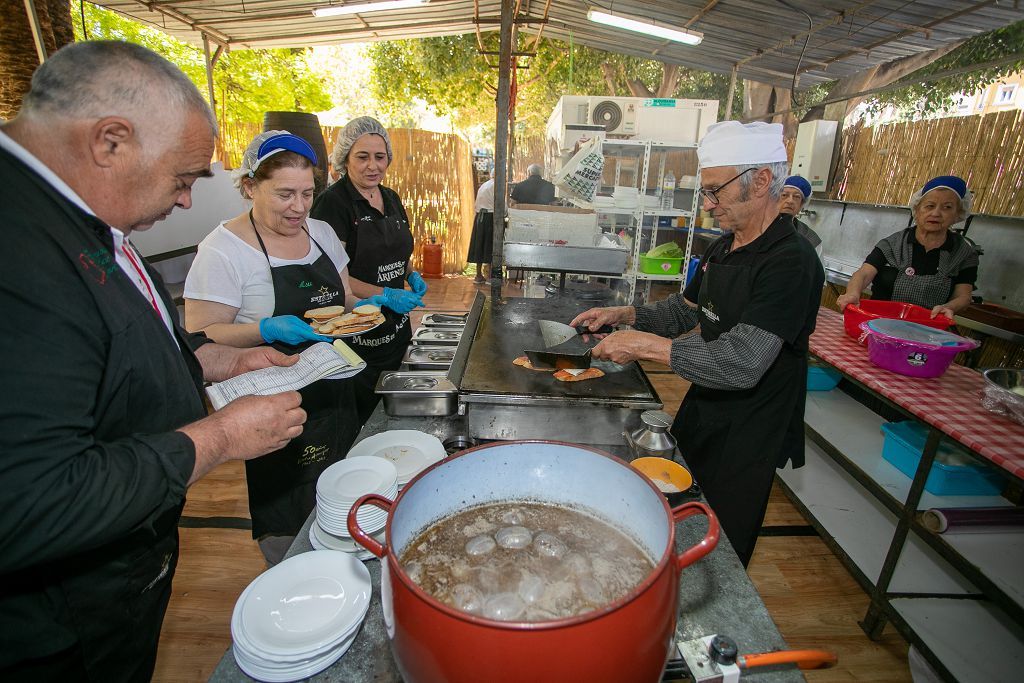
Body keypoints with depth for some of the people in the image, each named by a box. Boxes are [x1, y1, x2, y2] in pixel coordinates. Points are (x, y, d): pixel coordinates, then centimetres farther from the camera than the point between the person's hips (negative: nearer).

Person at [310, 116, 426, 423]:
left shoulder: (391, 198, 10)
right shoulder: (332, 202, -13)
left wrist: (410, 274, 4)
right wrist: (386, 295, -24)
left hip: (395, 327, 7)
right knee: (362, 414, 4)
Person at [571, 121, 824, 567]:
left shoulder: (791, 263, -25)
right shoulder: (722, 248, 3)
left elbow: (741, 364, -32)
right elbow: (685, 311, 14)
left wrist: (644, 344, -29)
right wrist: (623, 315, -1)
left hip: (745, 439, -8)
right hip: (701, 414, 9)